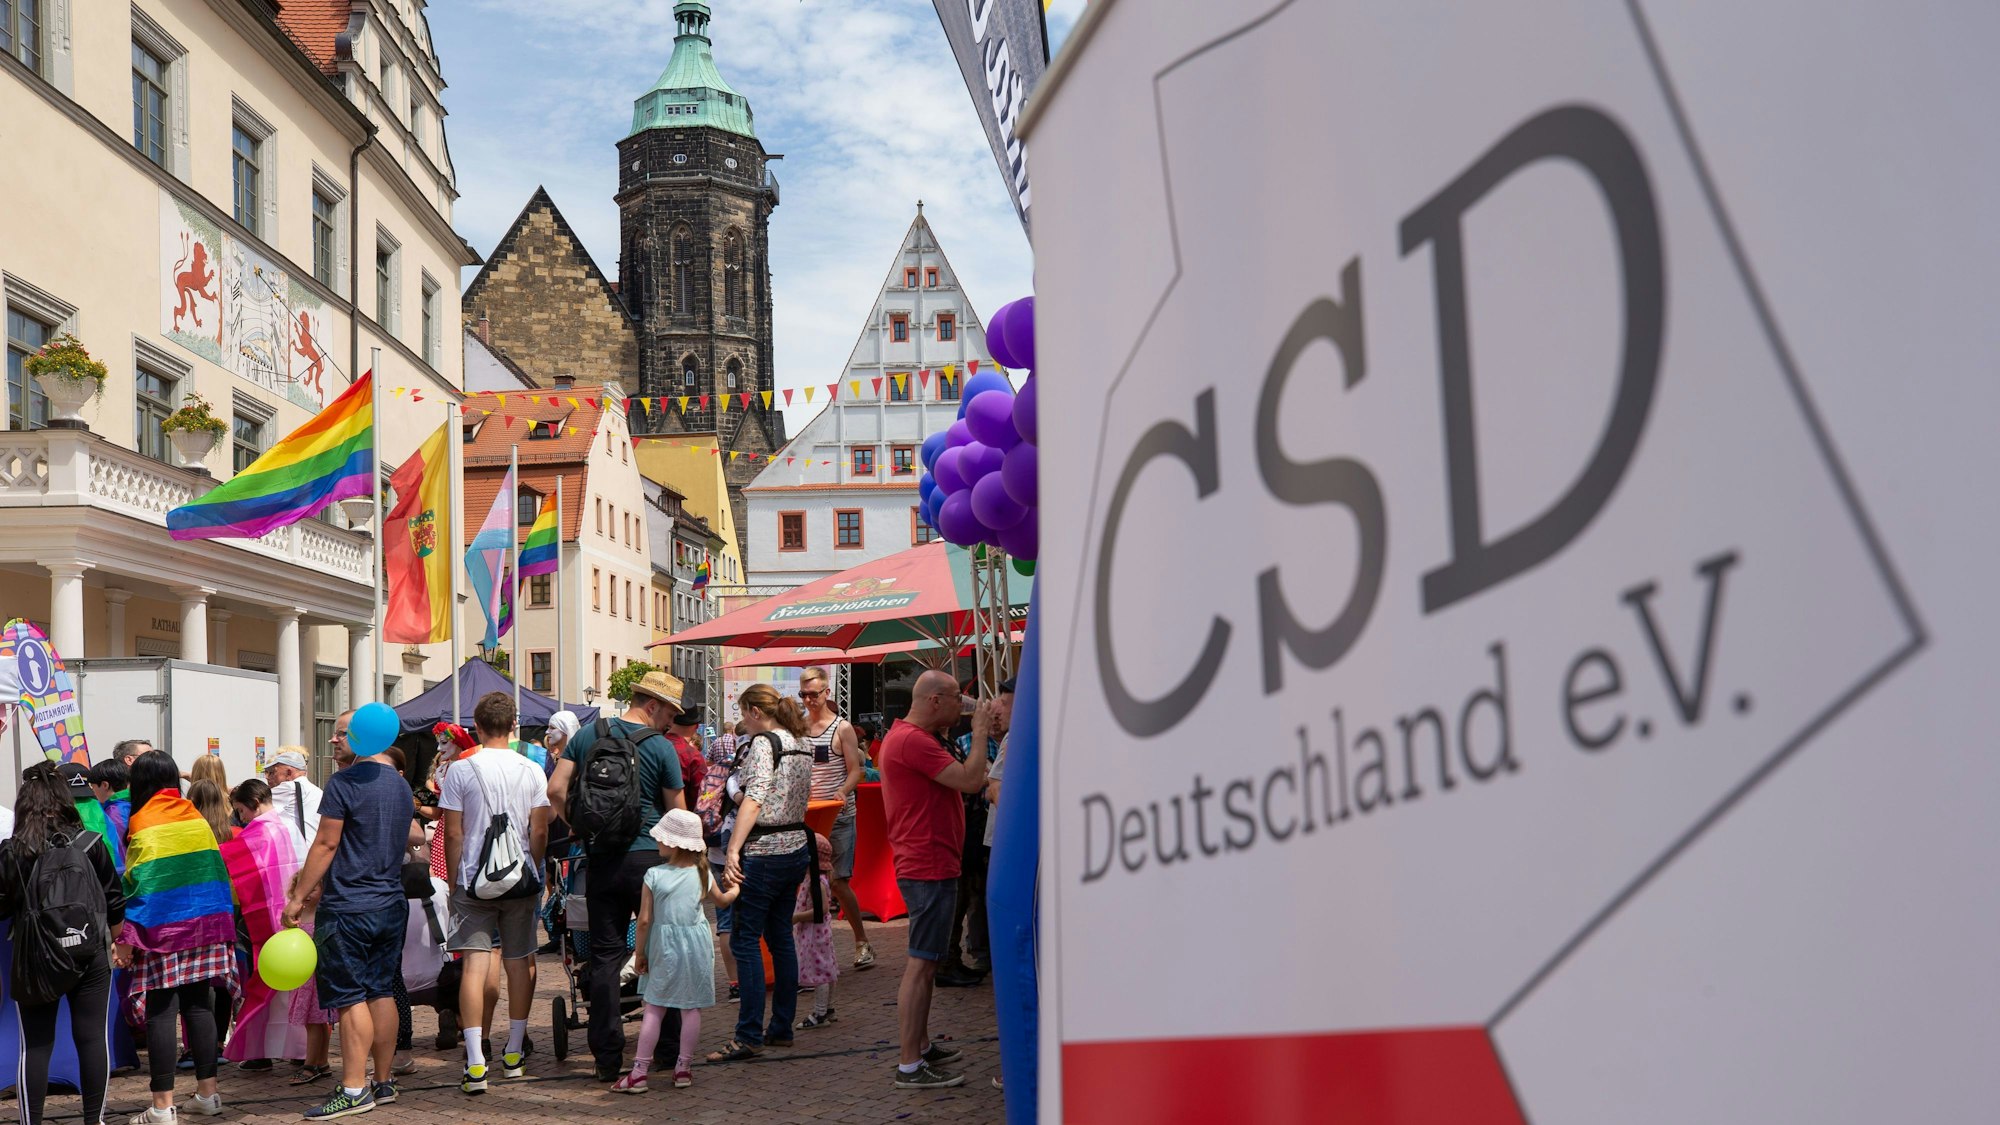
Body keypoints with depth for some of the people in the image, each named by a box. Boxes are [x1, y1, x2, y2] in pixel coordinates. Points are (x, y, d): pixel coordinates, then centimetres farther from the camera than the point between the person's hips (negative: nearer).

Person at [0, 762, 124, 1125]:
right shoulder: (91, 844, -5)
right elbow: (114, 899, 2)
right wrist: (119, 940, 17)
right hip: (90, 956, 1)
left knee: (36, 1045, 6)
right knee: (92, 1037, 8)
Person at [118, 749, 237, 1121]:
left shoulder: (145, 825, -8)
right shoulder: (198, 819, 8)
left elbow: (140, 885, -13)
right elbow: (218, 872, 9)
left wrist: (127, 938, -11)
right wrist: (220, 924, 15)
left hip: (162, 934, -5)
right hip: (205, 930, 5)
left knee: (161, 1013, -2)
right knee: (199, 1006, 12)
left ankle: (163, 1105, -2)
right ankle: (208, 1093, 16)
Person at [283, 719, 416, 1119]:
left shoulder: (345, 782, -12)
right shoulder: (401, 786, 12)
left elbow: (326, 844, -14)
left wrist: (299, 897, -7)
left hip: (348, 907, -8)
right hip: (391, 905, 8)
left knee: (350, 997, -4)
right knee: (382, 992, 12)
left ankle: (354, 1090, -4)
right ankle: (384, 1082, 16)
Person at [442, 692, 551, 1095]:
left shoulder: (460, 770, -5)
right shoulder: (532, 771, 1)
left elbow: (453, 833, -4)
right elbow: (539, 831, 2)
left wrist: (453, 880, 7)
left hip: (474, 880, -2)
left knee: (474, 962, -4)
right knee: (519, 961, 13)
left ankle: (476, 1063, -12)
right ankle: (514, 1054, 22)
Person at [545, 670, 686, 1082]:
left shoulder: (587, 735, 5)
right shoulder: (660, 747, -6)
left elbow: (555, 790, 0)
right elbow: (677, 813, -1)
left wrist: (577, 826, 14)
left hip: (600, 859, 3)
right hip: (649, 858, -3)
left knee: (605, 956, 6)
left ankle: (608, 1058, 4)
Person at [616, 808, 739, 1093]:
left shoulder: (654, 875, -11)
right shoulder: (701, 873, -2)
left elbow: (644, 919, -9)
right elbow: (722, 901, 17)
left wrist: (640, 953, 2)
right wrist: (734, 889, 39)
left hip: (664, 948, -2)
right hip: (696, 944, 2)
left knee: (654, 1009, 3)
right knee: (690, 1008, 10)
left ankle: (639, 1071, 3)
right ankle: (684, 1067, 16)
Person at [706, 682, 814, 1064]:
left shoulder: (762, 743, -12)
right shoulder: (800, 746, 13)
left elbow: (753, 800, -22)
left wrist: (733, 850, -26)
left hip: (764, 853, -9)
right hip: (797, 850, 9)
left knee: (744, 940, -5)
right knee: (780, 937, 15)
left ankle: (749, 1036, -6)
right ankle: (782, 1028, 20)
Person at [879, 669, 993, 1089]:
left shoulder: (907, 737, 16)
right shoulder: (913, 741, -19)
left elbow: (954, 781, 19)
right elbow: (971, 780, -21)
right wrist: (980, 733, -9)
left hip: (926, 866, 11)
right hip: (930, 867, -11)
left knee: (925, 960, 19)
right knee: (921, 963, -8)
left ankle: (921, 1046, 29)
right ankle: (910, 1066, -5)